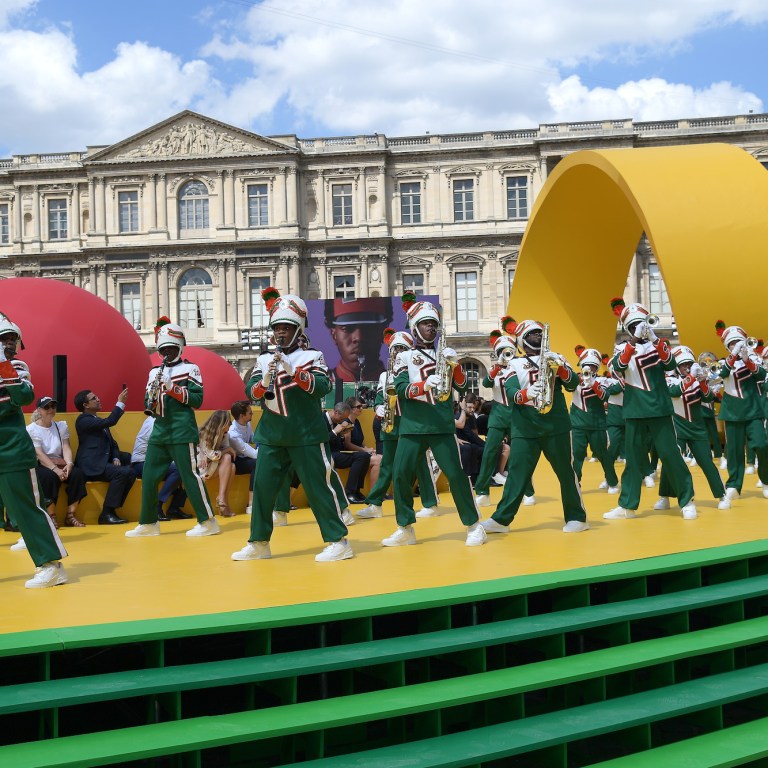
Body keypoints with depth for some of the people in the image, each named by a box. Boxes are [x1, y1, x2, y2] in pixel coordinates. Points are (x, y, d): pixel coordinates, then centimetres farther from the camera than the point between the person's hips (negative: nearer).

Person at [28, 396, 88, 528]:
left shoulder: (61, 426, 11)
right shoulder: (31, 429, -3)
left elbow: (66, 447, 0)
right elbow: (39, 454, -14)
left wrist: (69, 463, -22)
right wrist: (55, 469, -27)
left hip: (60, 464, 4)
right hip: (40, 466, -4)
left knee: (78, 473, -26)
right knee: (50, 476, -37)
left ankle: (70, 515, -19)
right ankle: (51, 516, -25)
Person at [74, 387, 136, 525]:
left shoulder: (98, 421, 24)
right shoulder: (83, 420, -5)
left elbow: (112, 443, 22)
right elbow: (110, 421, -20)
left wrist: (116, 457, 2)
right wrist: (120, 403, -12)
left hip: (104, 461, 8)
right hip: (92, 465, -8)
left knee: (130, 473, -13)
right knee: (121, 473, -27)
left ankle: (112, 510, -7)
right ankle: (106, 514, -21)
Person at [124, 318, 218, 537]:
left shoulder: (190, 369, -1)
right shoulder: (155, 372, 14)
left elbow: (197, 400, -9)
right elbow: (149, 406, 11)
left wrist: (172, 388, -18)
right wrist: (153, 398, -12)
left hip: (182, 432, -6)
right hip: (159, 432, 6)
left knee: (189, 475, -6)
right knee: (148, 477, 6)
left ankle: (208, 522, 0)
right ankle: (148, 523, 16)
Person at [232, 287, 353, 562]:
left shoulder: (312, 357, -2)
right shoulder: (264, 360, 9)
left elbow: (322, 387, -17)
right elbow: (250, 392, 0)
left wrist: (292, 371, -28)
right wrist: (265, 381, -21)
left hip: (306, 435, -4)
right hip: (271, 436, 4)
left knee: (318, 487, -3)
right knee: (262, 487, 5)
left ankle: (338, 541, 3)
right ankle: (259, 542, 17)